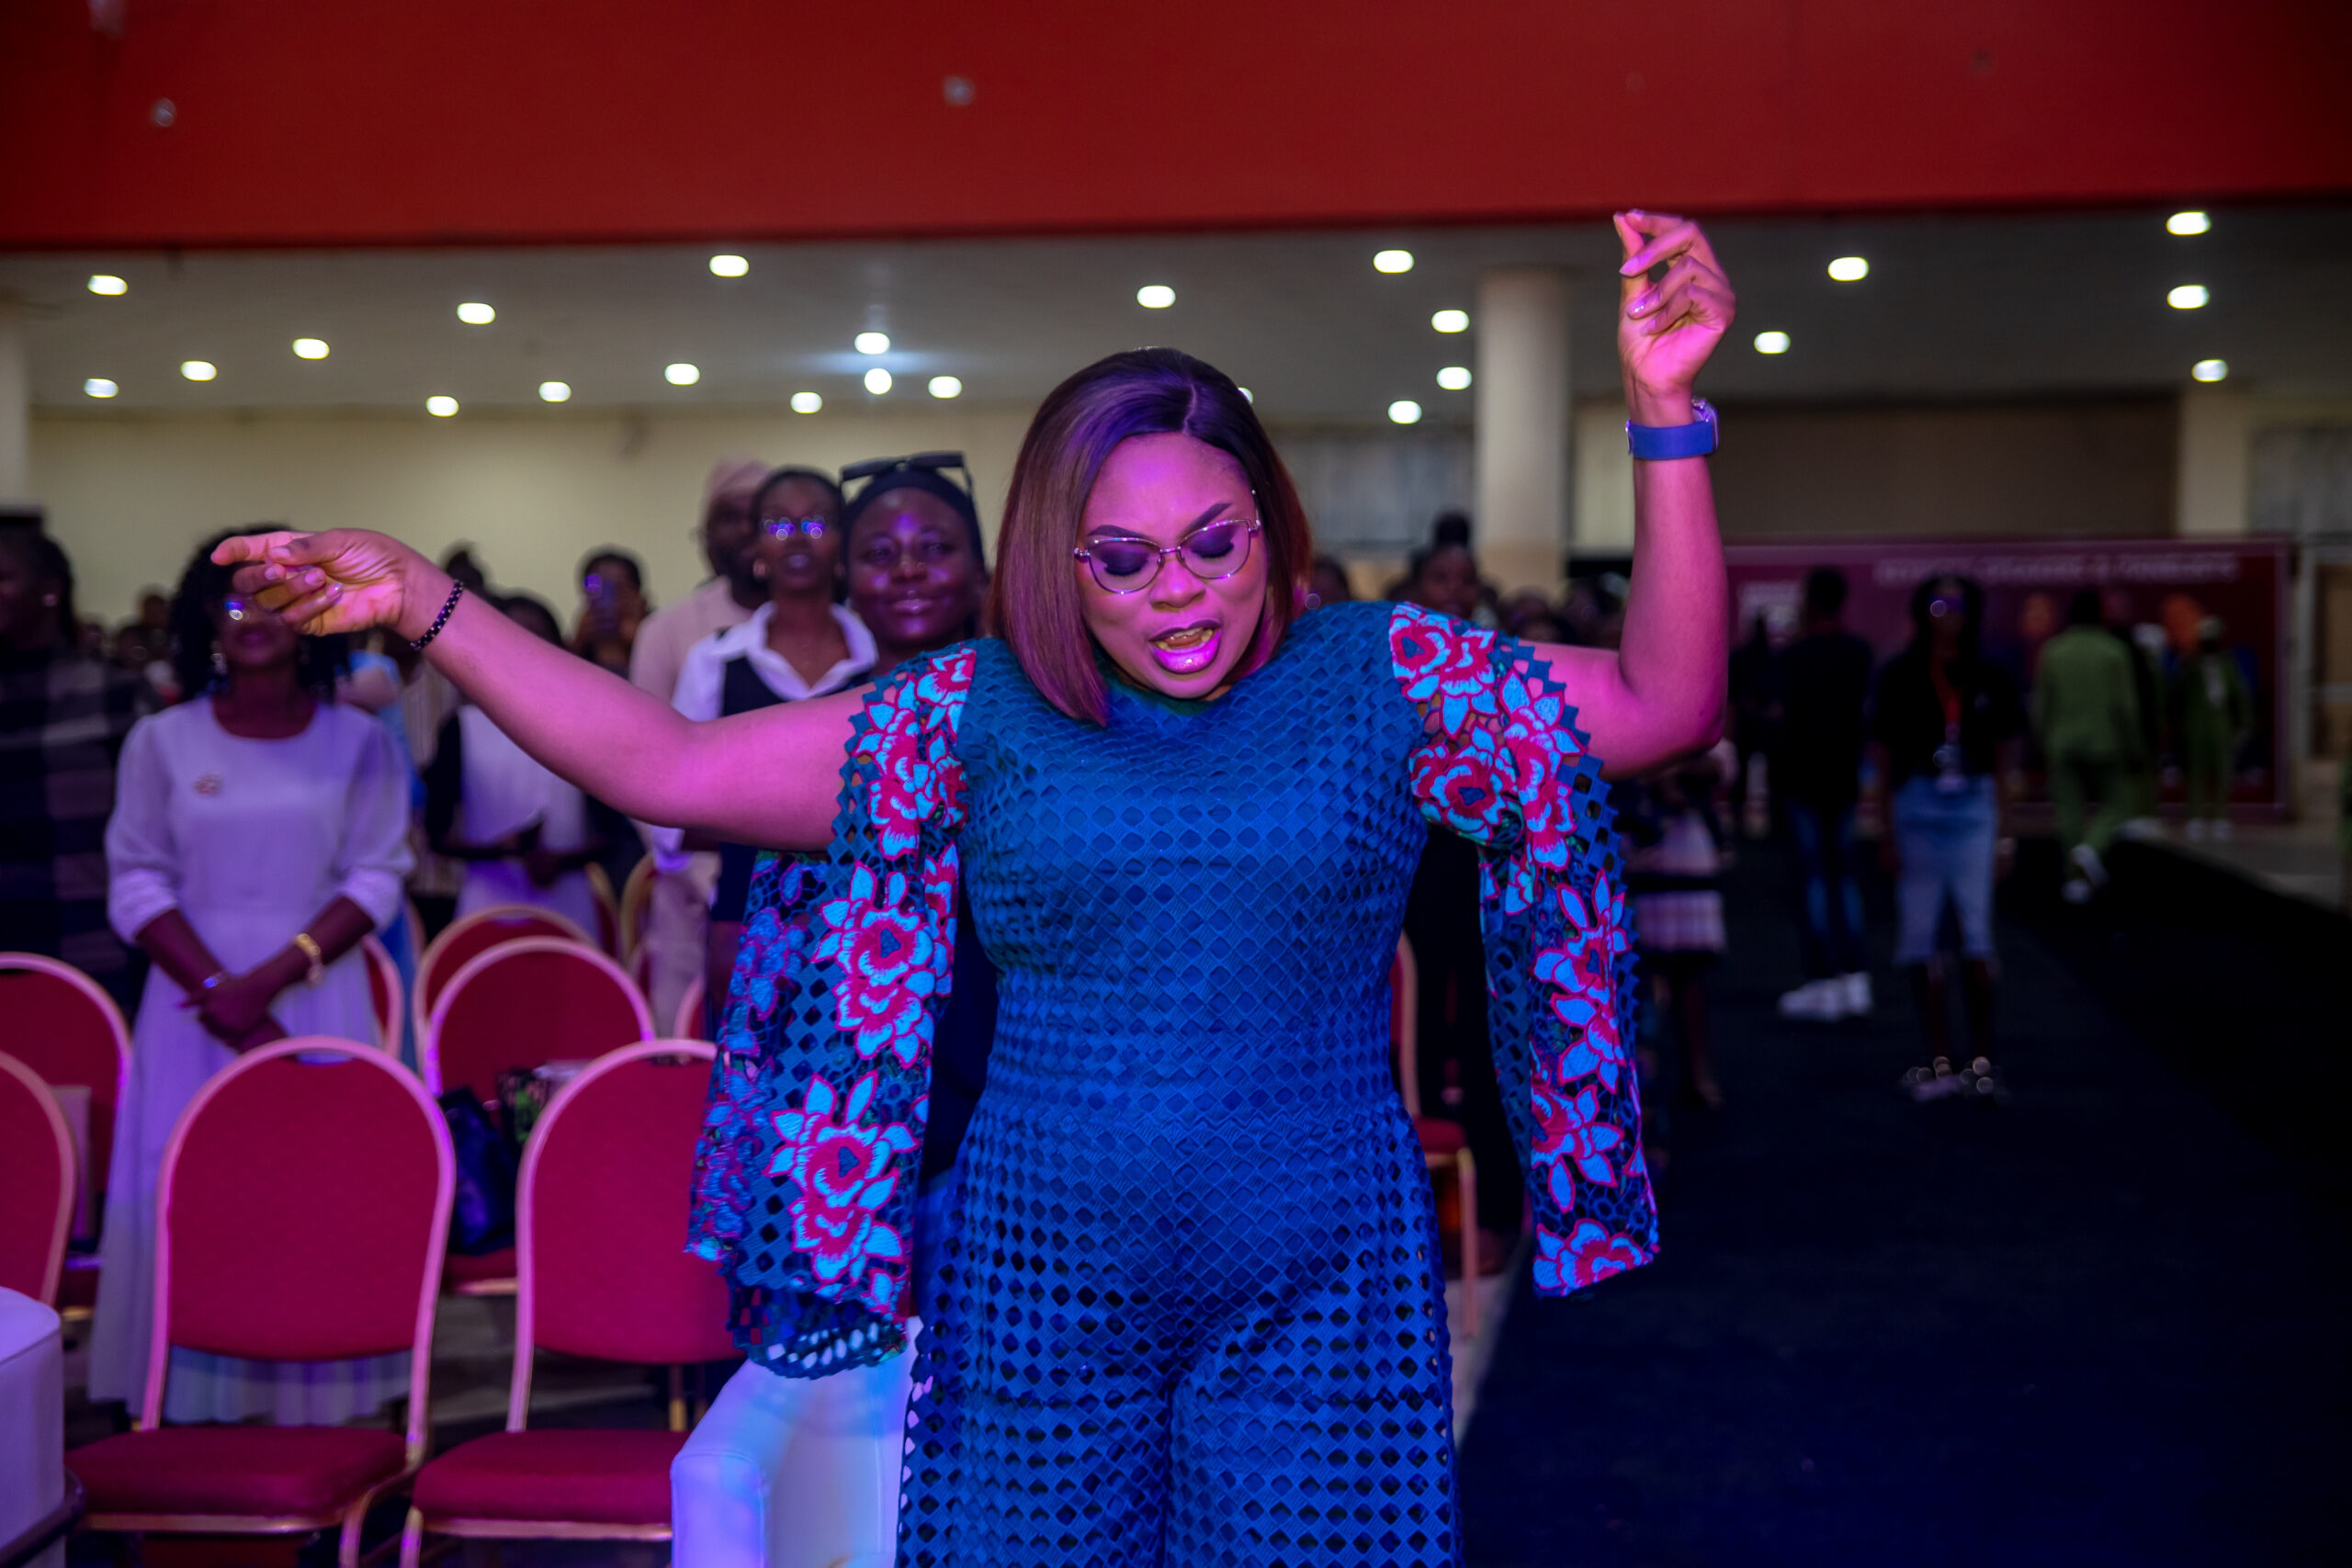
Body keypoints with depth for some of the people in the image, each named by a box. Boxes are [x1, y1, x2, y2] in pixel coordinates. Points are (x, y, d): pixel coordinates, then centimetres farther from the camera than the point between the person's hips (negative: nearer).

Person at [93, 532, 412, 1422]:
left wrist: (268, 980, -13)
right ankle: (196, 1415, 5)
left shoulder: (357, 741, 3)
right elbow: (137, 883, 1)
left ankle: (316, 1413, 5)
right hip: (193, 1004, 1)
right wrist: (218, 988, -12)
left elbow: (376, 880, -2)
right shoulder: (163, 742, 5)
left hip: (318, 1005, -1)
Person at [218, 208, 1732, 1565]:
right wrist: (424, 601, -3)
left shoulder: (1381, 677, 1)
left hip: (1318, 1295, -1)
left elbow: (1666, 704, -5)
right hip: (1039, 1290, 1)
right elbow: (666, 768, 2)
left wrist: (1665, 415, -15)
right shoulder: (978, 714, 2)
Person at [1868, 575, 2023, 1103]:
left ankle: (1982, 1060, 5)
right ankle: (1941, 1062, 7)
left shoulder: (1989, 679, 7)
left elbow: (2003, 762, 12)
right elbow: (1881, 761, 3)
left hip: (1974, 807, 1)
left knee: (1976, 933, -1)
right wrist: (1888, 835, -1)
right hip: (1918, 806, -1)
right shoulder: (1900, 677, 2)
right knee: (1919, 936, 0)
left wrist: (2004, 835, 8)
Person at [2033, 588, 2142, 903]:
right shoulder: (2114, 652, -6)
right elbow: (2125, 705, -9)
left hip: (2063, 746, 2)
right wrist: (2132, 747, -1)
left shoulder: (2052, 651, 0)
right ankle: (2091, 851, -18)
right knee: (2115, 807, 9)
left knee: (2069, 813, 6)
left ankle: (2076, 878, 3)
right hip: (2104, 744, -2)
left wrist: (2043, 744, 10)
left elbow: (2042, 704, 0)